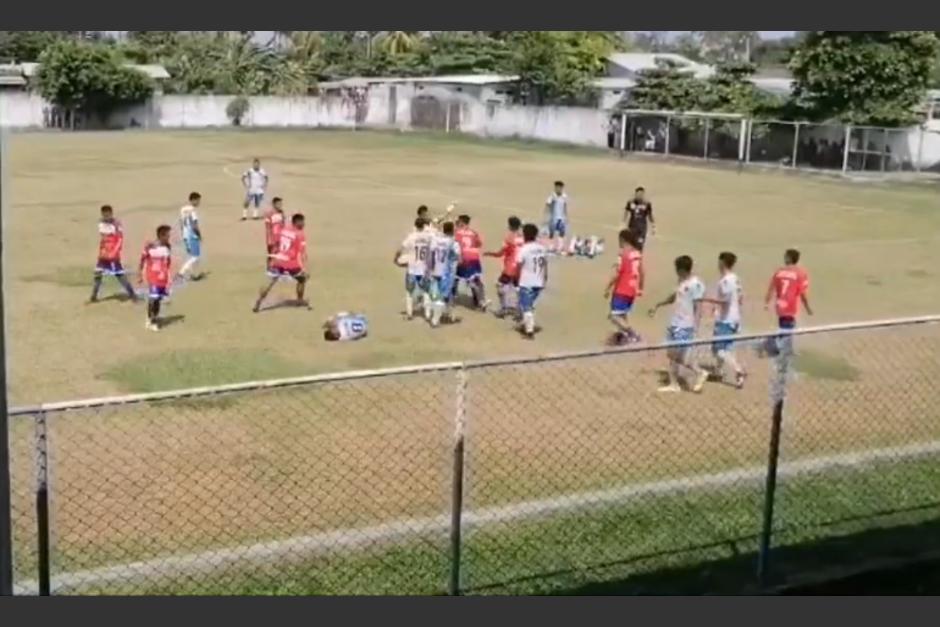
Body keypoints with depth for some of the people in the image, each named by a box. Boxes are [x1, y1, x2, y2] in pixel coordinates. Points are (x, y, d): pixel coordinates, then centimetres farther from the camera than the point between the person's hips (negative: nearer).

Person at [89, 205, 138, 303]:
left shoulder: (117, 224, -16)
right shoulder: (101, 223, 6)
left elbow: (120, 240, -17)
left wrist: (113, 253, -22)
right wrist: (101, 251, 12)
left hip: (113, 255, -7)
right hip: (103, 255, 7)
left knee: (120, 275, -6)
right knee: (97, 274, 10)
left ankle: (132, 295, 3)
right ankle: (93, 297, 22)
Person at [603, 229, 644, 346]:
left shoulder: (623, 254, -18)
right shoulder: (638, 254, 5)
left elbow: (616, 275, -19)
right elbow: (642, 273, 13)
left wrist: (607, 289, -10)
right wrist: (640, 289, 25)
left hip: (621, 291, -8)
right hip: (632, 291, 8)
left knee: (615, 316, -5)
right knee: (623, 314, 22)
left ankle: (633, 334, -11)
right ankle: (623, 335, 26)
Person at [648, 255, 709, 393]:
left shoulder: (696, 284, -17)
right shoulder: (682, 282, 11)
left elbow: (698, 307, -19)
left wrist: (695, 327, -25)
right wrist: (658, 305, 33)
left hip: (685, 326, -9)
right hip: (675, 323, 9)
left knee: (679, 356, -8)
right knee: (671, 354, 10)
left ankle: (700, 373, 11)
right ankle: (674, 384, 17)